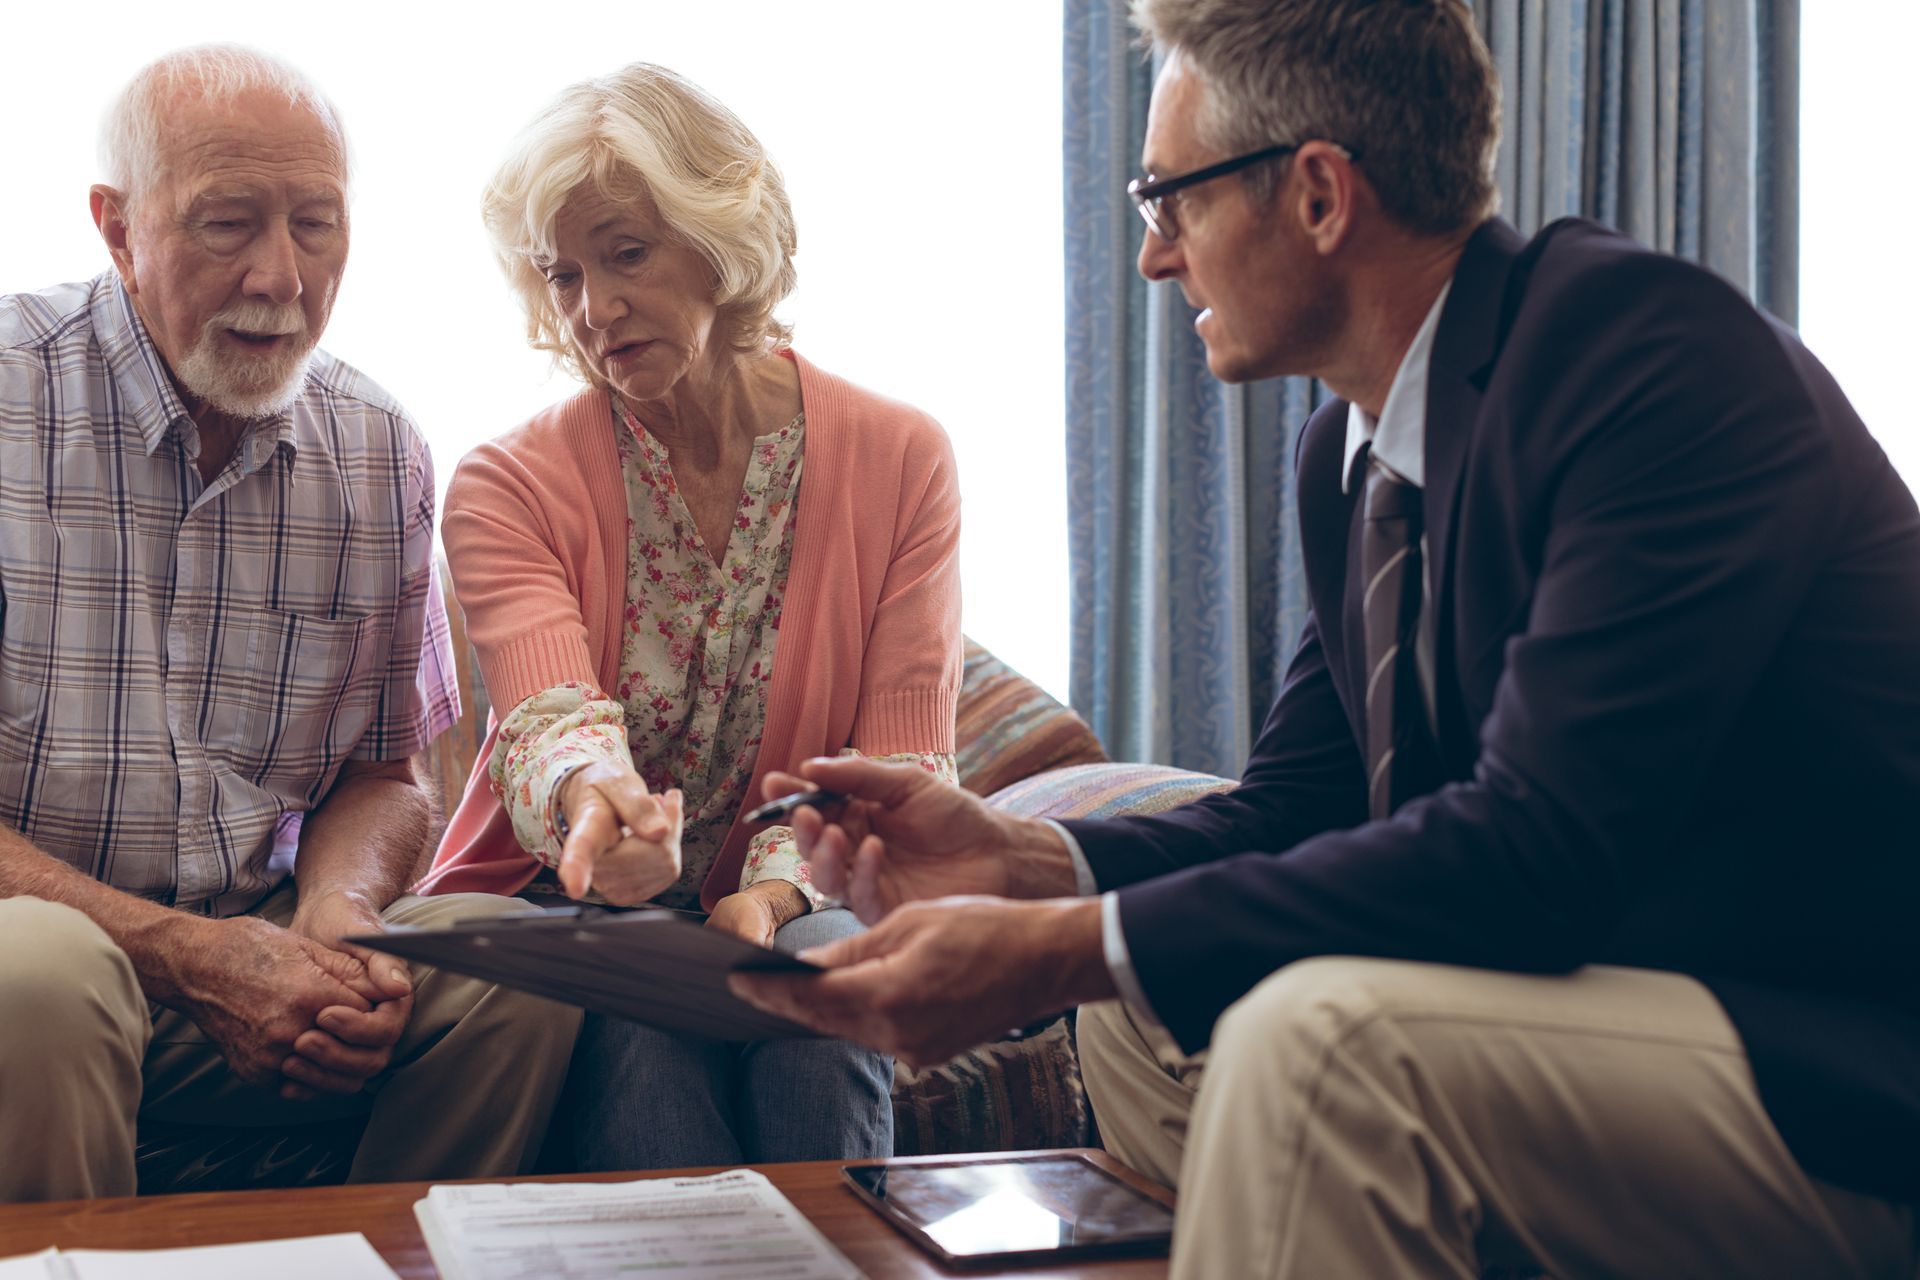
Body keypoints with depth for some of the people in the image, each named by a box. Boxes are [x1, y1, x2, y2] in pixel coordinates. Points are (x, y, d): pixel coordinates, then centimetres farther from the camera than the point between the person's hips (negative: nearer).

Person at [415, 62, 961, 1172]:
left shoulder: (900, 458, 1)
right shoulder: (509, 487, -2)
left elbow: (903, 763, -3)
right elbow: (551, 715, -20)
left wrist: (777, 888, -22)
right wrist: (594, 802, -45)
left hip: (788, 907, 1)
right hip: (563, 911, 0)